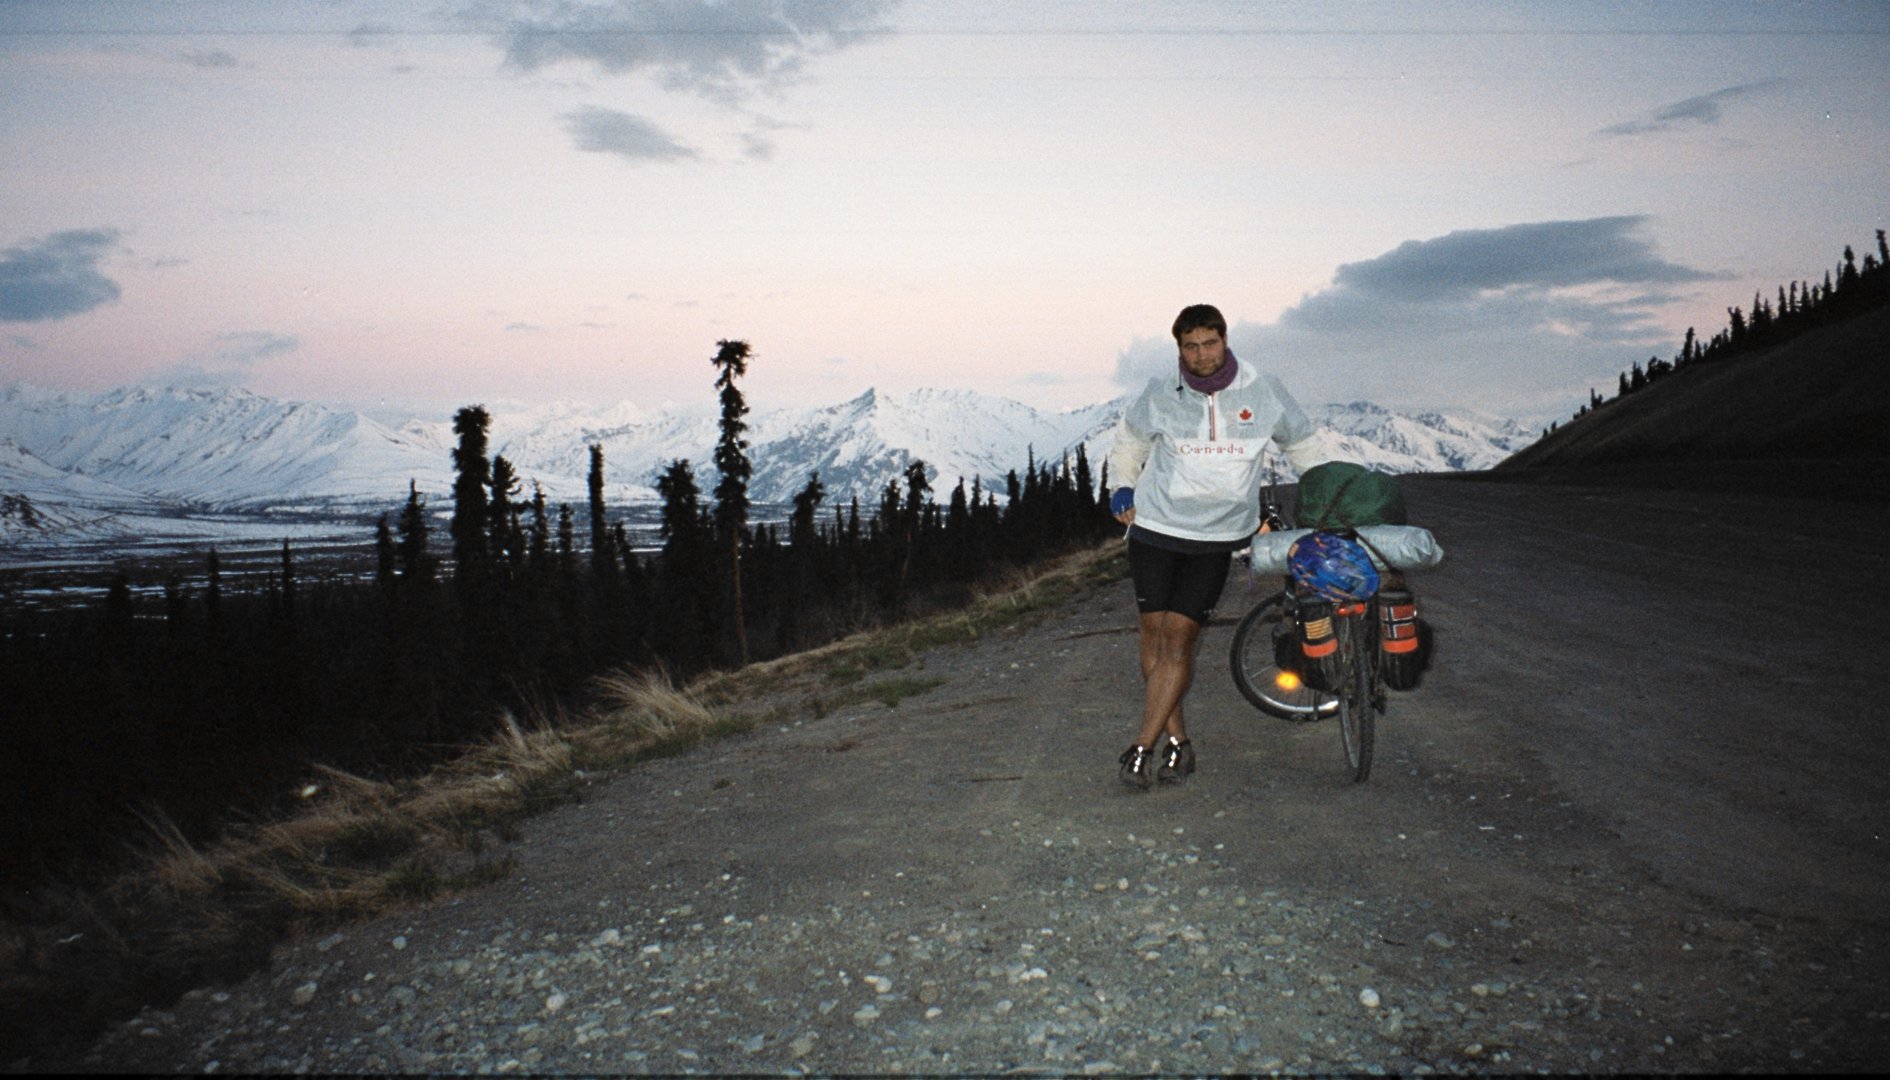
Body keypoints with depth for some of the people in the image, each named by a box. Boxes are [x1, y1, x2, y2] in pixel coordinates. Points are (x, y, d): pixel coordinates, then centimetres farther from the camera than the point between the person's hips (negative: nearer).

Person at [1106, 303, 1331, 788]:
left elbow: (1303, 443, 16)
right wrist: (1123, 488, 6)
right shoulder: (1161, 395, 0)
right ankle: (1177, 743, 12)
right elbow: (1129, 441, 19)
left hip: (1217, 538, -1)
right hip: (1154, 530, 1)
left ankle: (1143, 748, -3)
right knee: (1154, 633, -1)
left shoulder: (1263, 392, 0)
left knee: (1179, 637, -8)